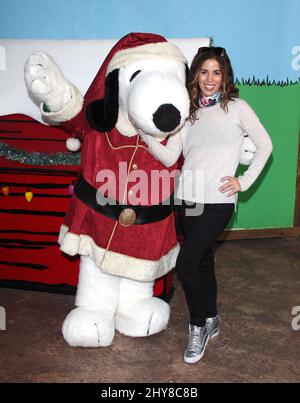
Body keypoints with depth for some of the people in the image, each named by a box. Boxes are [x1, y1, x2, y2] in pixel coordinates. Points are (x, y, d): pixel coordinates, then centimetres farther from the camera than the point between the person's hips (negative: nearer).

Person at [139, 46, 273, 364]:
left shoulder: (236, 107, 0)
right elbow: (169, 157, 2)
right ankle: (211, 322, 34)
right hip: (188, 199, 5)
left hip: (218, 201, -5)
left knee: (186, 262, -14)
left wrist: (245, 181, -3)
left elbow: (265, 145, 4)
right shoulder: (187, 112, 10)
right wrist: (144, 131, -11)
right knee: (202, 260, 16)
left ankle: (198, 326, 7)